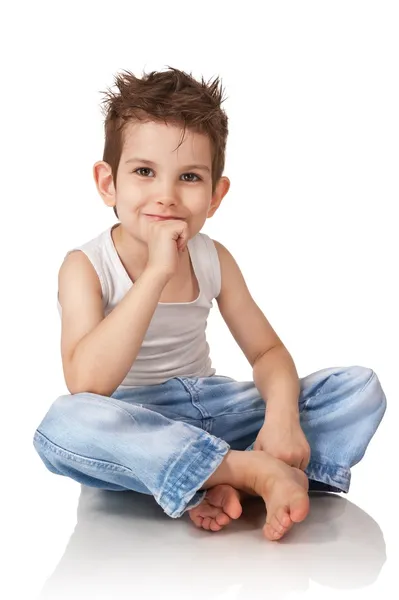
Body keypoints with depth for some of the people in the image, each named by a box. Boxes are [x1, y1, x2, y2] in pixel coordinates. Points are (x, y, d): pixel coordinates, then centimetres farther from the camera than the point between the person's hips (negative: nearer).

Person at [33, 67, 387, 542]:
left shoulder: (213, 260, -1)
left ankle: (226, 480, -28)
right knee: (64, 425, -39)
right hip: (131, 427, -4)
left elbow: (267, 351, 3)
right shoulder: (86, 266, -14)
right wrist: (156, 272, -31)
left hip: (210, 405, 5)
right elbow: (87, 384, -29)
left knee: (361, 387, -8)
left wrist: (282, 413, -21)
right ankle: (255, 470, -32)